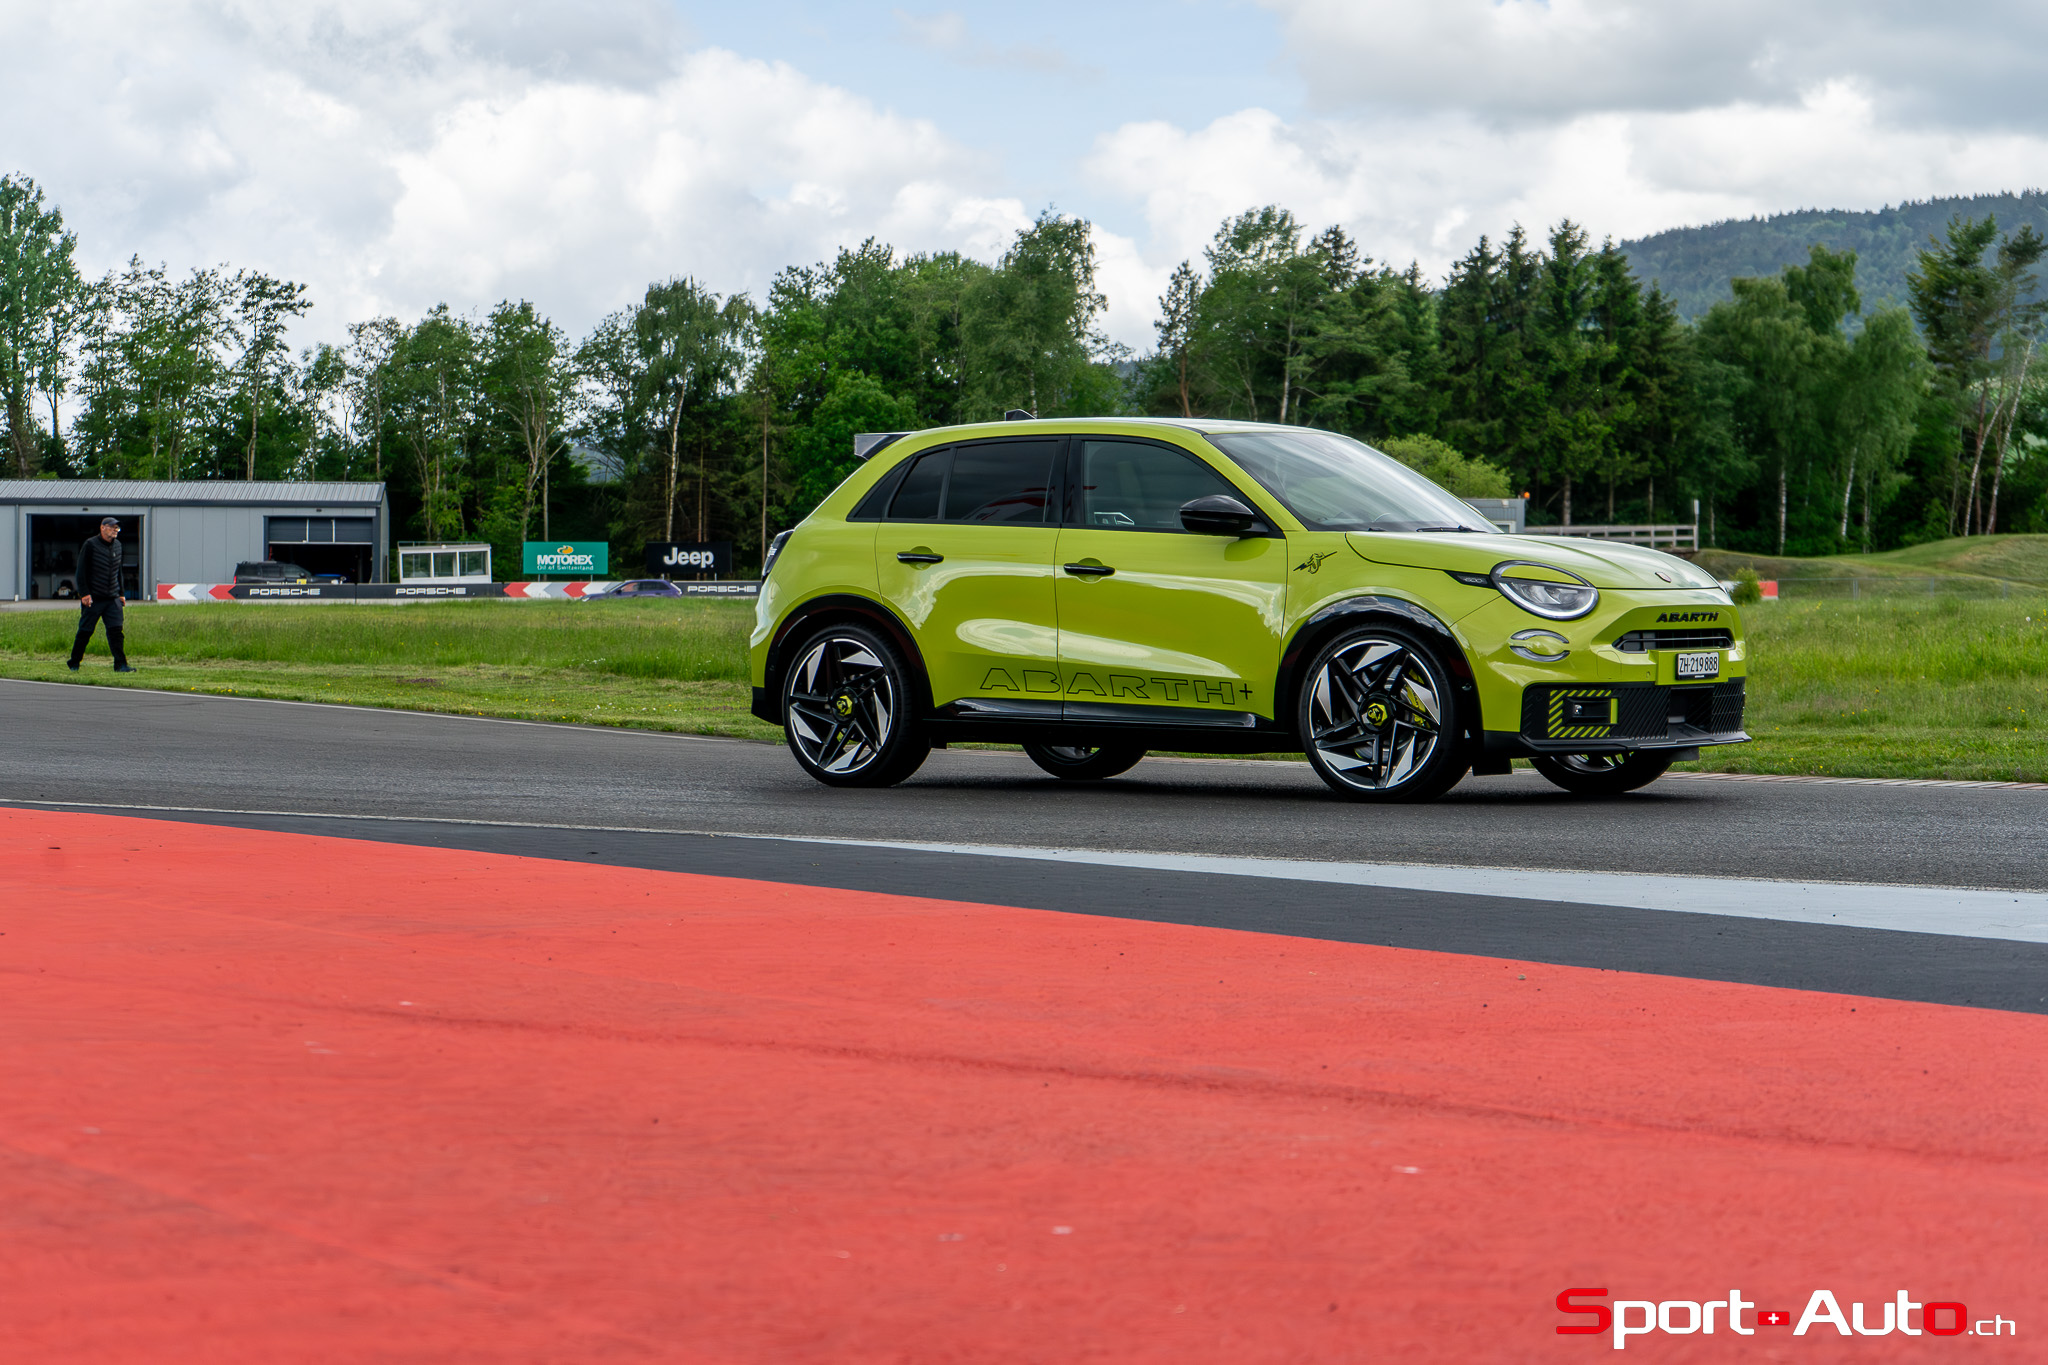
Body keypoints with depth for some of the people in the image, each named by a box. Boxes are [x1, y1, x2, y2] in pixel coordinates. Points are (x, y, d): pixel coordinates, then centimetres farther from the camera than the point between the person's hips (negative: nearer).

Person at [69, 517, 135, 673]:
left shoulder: (117, 545, 13)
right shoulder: (90, 544, -6)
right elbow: (81, 570, -7)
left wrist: (121, 593, 18)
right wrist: (84, 593, -14)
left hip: (112, 598, 5)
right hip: (93, 598, -5)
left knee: (116, 631, -6)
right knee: (85, 631, 1)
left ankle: (120, 665, -8)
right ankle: (74, 664, 14)